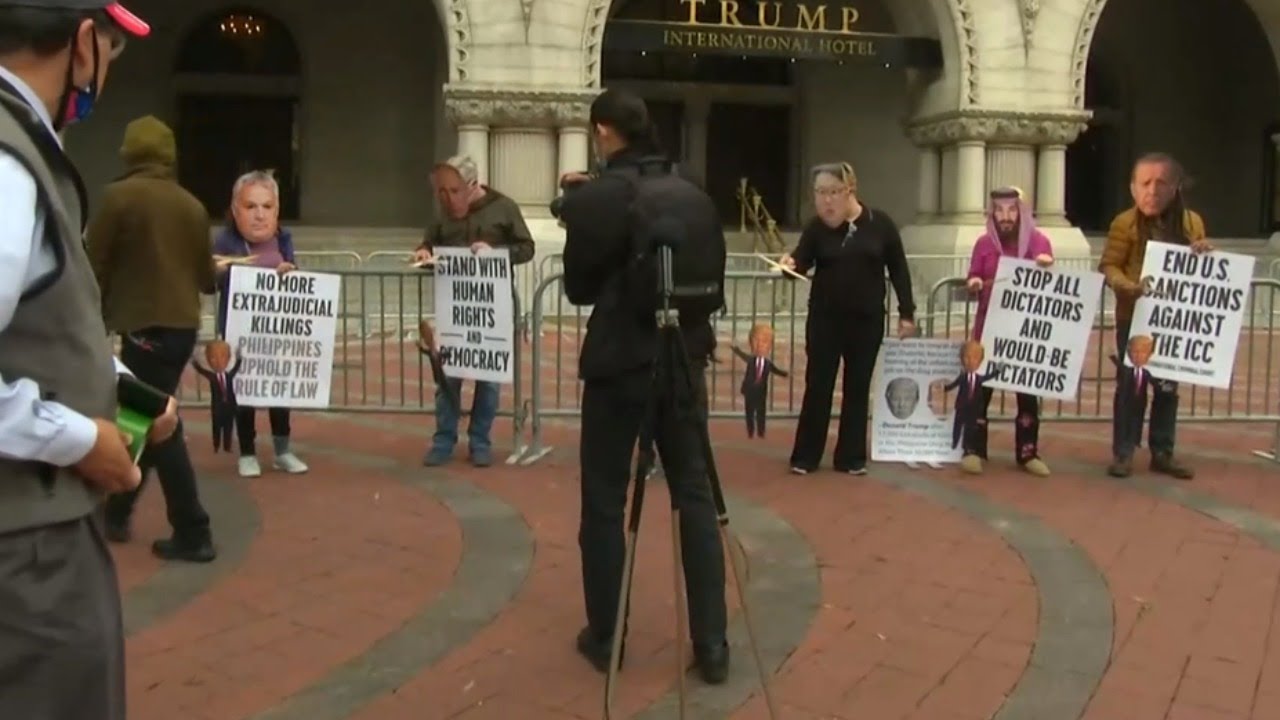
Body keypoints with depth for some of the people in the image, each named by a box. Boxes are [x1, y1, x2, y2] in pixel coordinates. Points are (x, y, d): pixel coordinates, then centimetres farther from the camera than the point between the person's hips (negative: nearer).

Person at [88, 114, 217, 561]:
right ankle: (116, 512, 31)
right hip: (182, 325, 6)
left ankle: (193, 535, -1)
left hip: (144, 326, -6)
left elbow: (95, 264, -5)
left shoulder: (119, 196, -7)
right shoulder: (192, 206, 7)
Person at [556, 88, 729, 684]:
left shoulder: (593, 199, -10)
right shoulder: (697, 199, 4)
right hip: (684, 362, 4)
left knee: (603, 505, 9)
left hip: (618, 365, -4)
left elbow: (579, 288, -1)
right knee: (696, 498, 9)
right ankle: (711, 644, 12)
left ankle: (602, 638, 19)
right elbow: (712, 283, 9)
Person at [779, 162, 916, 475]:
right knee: (818, 385, 3)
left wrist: (906, 313, 0)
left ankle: (851, 457, 18)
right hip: (825, 318, 0)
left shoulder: (879, 223, -4)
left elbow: (898, 269, 1)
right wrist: (789, 264, -33)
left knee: (858, 387, 8)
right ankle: (805, 456, 11)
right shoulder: (817, 226, -3)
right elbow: (801, 261, -8)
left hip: (867, 319, 0)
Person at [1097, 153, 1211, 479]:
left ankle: (1162, 453, 21)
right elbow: (1108, 265, -12)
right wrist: (1125, 285, -31)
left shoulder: (1192, 222, 4)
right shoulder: (1125, 223, -8)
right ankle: (1124, 453, 11)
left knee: (1168, 387, 11)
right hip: (1134, 317, -4)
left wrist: (1206, 255, -11)